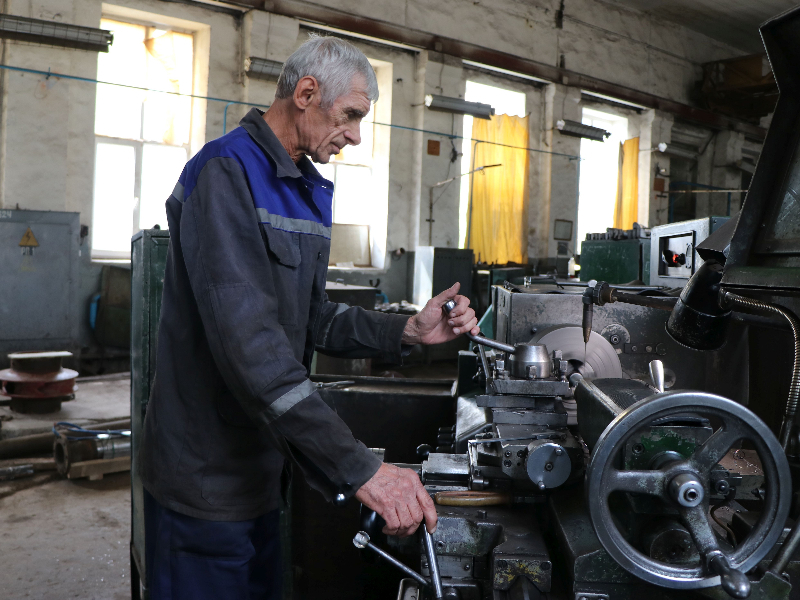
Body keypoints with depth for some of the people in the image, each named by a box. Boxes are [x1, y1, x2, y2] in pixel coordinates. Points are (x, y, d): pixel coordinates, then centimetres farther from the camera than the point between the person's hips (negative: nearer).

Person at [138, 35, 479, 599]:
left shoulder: (310, 190, 11)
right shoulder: (226, 172, -19)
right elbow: (247, 338, -31)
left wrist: (406, 331, -5)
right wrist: (359, 469, -34)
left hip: (264, 463, 9)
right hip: (207, 474, -8)